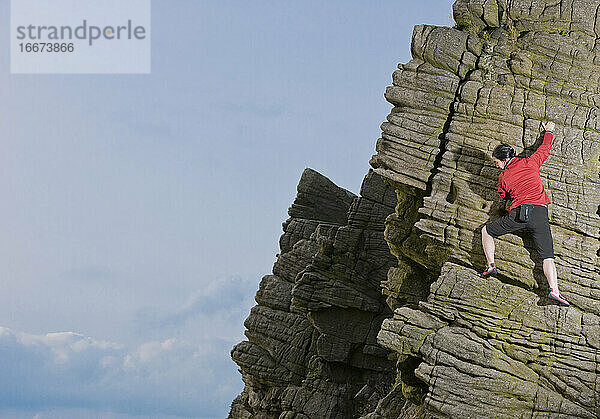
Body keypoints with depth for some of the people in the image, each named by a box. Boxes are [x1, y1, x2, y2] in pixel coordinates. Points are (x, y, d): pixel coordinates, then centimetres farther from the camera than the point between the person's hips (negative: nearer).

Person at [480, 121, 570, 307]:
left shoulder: (503, 177, 8)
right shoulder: (531, 162, 11)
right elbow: (545, 148, 27)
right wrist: (548, 132, 44)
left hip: (518, 214, -1)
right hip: (540, 212, 2)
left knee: (487, 231, 21)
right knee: (547, 255, -3)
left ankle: (491, 265, 10)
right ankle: (554, 290, -23)